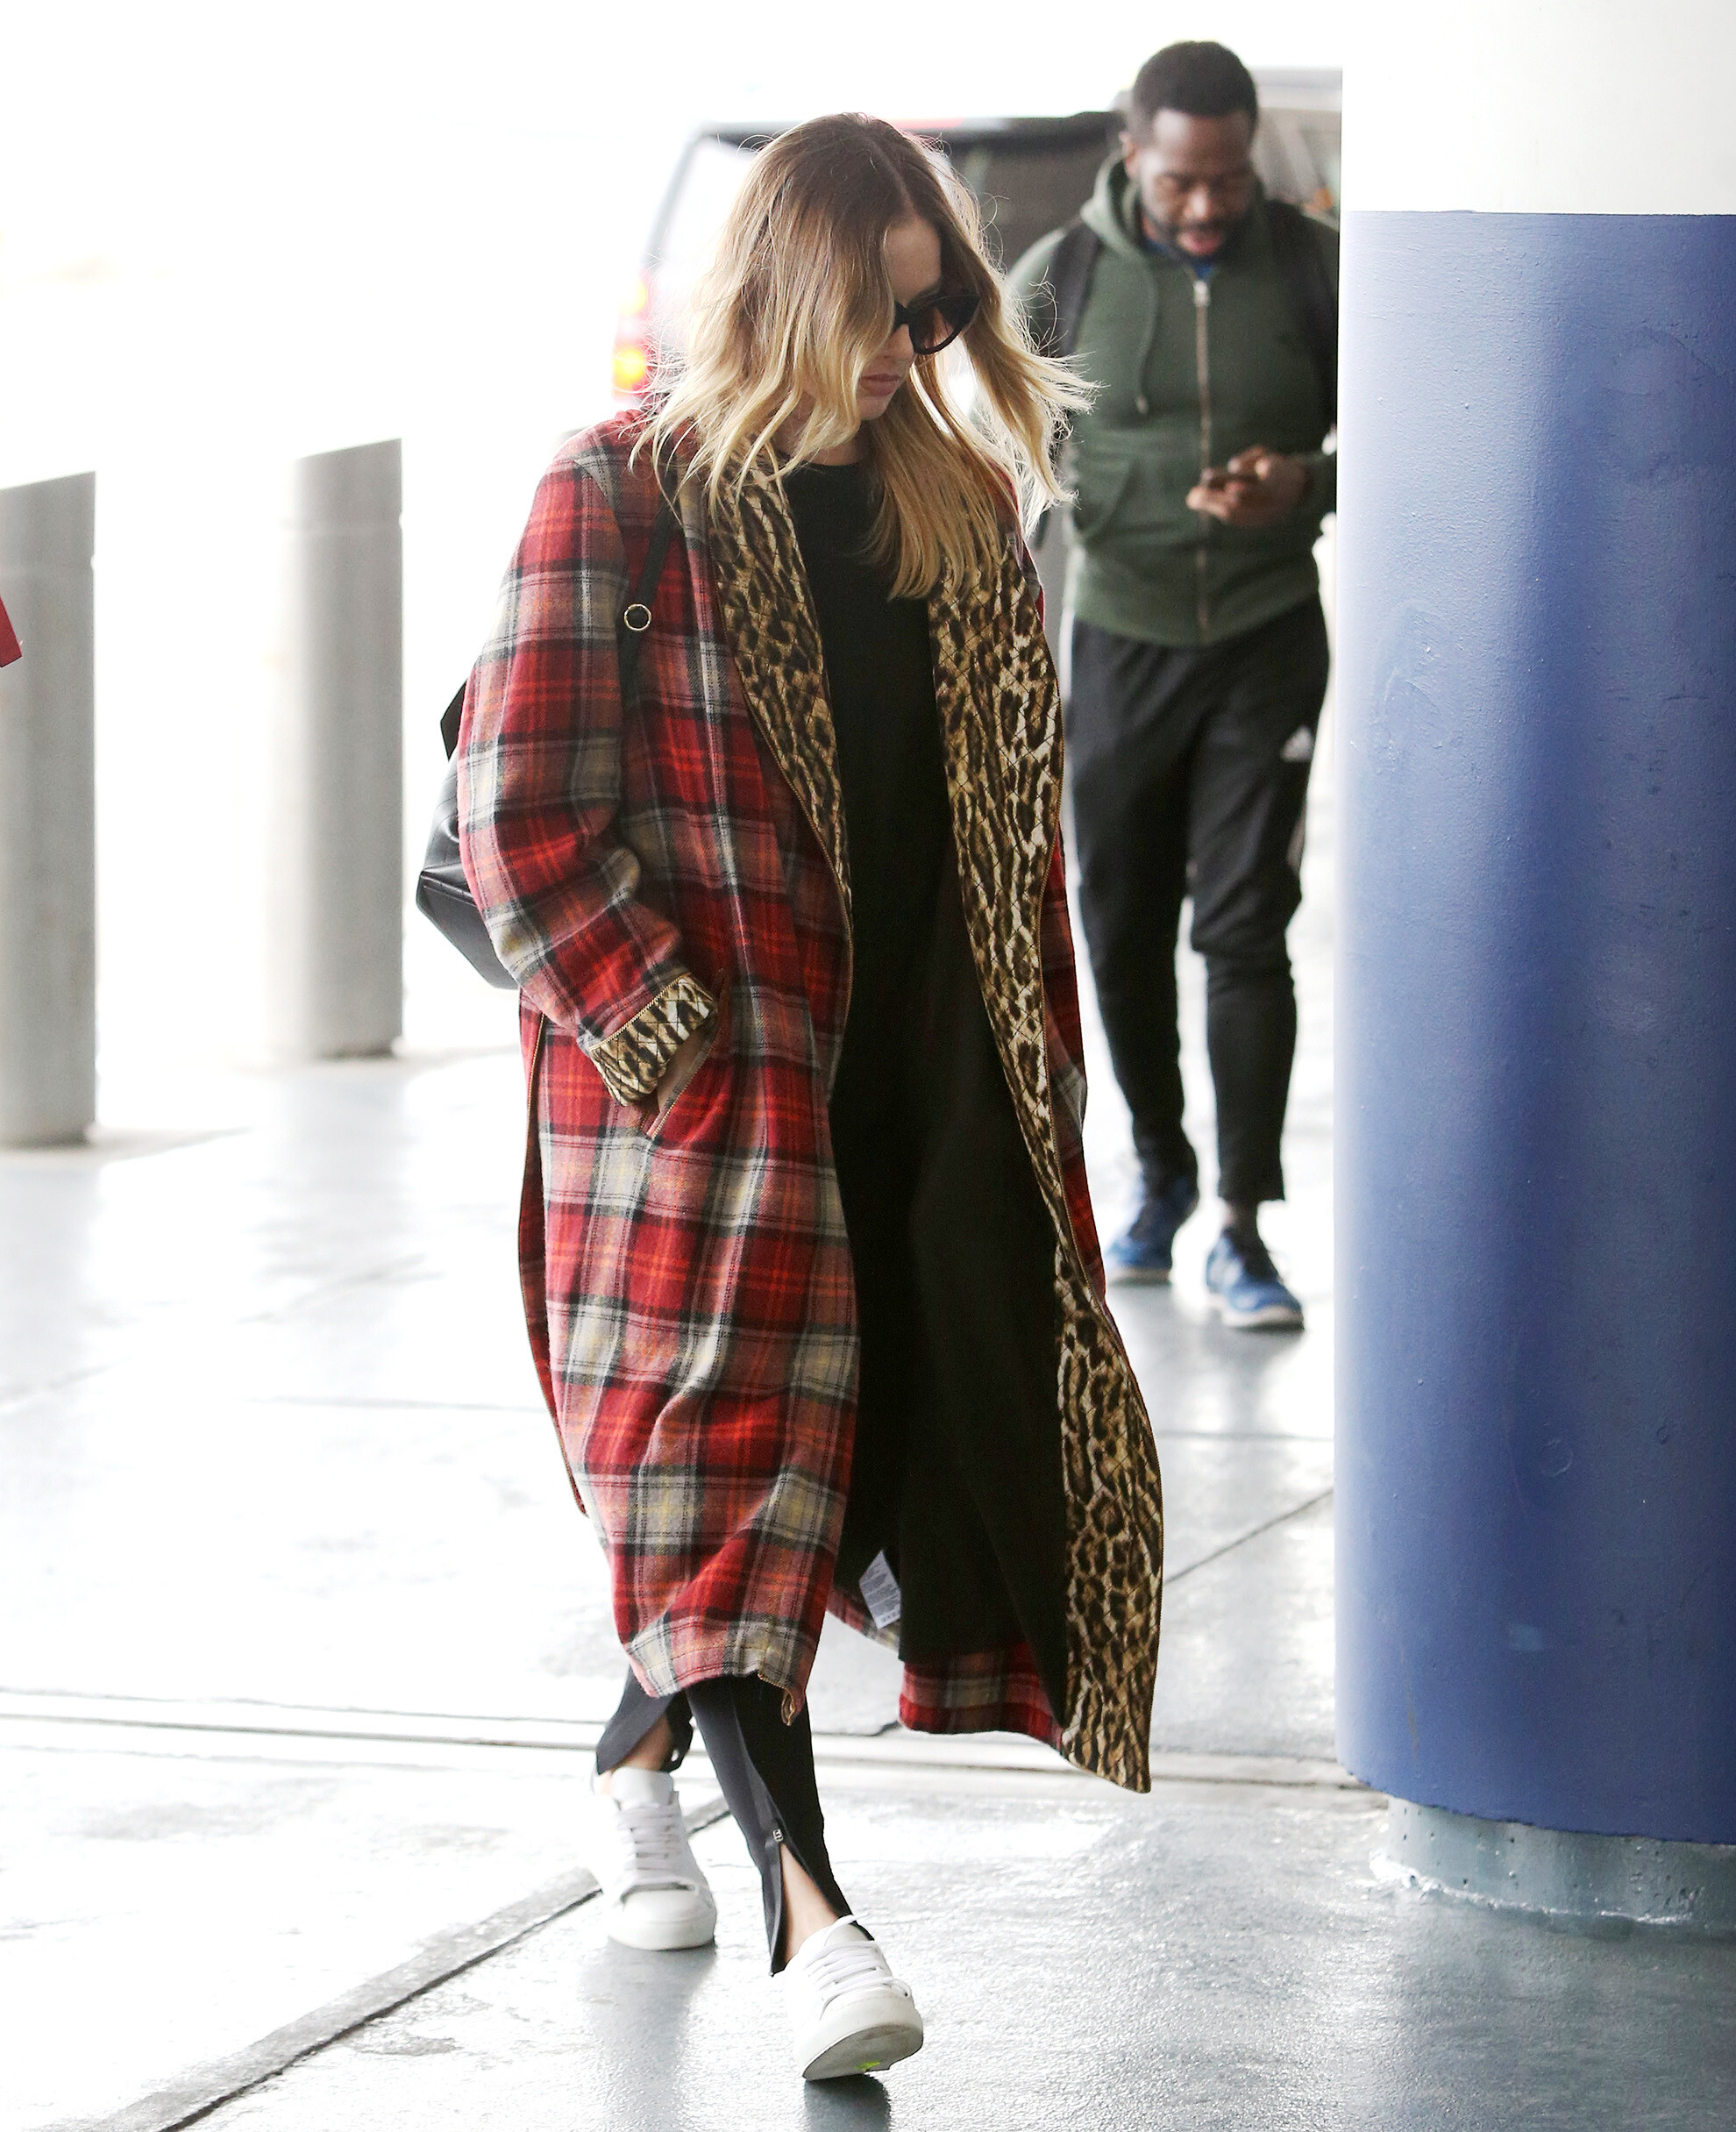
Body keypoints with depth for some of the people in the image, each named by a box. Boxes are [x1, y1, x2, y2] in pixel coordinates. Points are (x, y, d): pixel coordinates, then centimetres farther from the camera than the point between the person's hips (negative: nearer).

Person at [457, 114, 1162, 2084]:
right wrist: (670, 1037, -14)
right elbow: (520, 824, -9)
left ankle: (641, 1757, 29)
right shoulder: (621, 499, -6)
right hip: (700, 1068, -6)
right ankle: (811, 1919, -14)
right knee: (737, 1441, -11)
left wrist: (1032, 1075, 12)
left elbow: (1014, 814, 17)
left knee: (964, 1403, 6)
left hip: (915, 1065, 6)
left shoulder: (965, 504, 11)